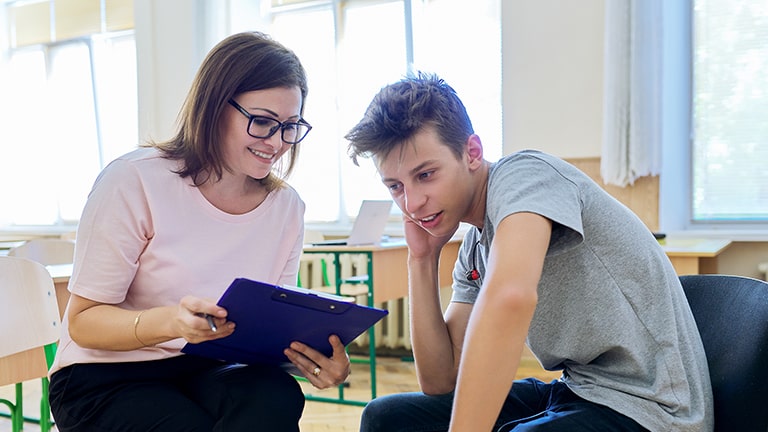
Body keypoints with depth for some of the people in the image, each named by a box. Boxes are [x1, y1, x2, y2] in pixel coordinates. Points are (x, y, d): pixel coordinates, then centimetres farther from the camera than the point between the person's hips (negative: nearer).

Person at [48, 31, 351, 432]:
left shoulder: (287, 206, 1)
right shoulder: (135, 181, -14)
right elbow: (83, 322, -12)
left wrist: (313, 354, -20)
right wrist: (171, 322, -33)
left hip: (209, 373, 4)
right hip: (106, 378, -3)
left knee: (276, 396, -29)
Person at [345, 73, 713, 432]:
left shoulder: (523, 172, -15)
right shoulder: (473, 251, 10)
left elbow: (510, 296, -35)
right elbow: (441, 383, 7)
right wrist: (422, 259, 2)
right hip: (573, 393, 9)